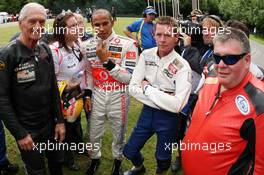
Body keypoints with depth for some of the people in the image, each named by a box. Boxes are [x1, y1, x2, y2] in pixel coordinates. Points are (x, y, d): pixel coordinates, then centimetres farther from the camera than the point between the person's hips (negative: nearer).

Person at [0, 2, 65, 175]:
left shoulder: (45, 50, 1)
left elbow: (53, 87, 6)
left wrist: (60, 120, 4)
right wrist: (19, 134, -17)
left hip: (50, 124, 5)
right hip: (27, 130, -5)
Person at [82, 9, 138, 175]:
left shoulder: (127, 44, -16)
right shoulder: (87, 45, -2)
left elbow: (128, 78, -20)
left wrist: (107, 61, -27)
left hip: (118, 97, -3)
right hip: (97, 96, 3)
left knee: (119, 133, 18)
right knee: (94, 133, 19)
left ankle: (118, 161, 46)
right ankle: (95, 158, 48)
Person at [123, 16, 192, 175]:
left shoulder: (182, 66, -20)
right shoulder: (146, 55, -7)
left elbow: (177, 105, -28)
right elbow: (133, 88, -9)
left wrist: (147, 88, -21)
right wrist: (163, 99, -19)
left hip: (168, 117, -4)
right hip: (148, 111, 4)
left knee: (163, 158, 15)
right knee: (129, 151, 16)